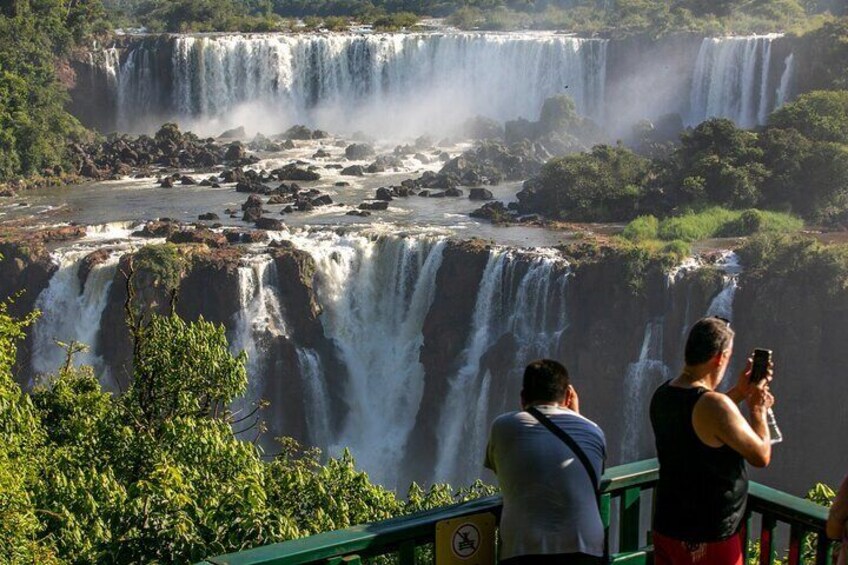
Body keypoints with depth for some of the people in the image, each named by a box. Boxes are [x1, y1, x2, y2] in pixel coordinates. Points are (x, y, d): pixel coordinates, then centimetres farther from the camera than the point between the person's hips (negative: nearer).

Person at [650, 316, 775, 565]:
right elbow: (761, 456, -15)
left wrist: (739, 393, 15)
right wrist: (758, 408, 0)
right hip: (709, 538, -8)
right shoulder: (715, 405, -24)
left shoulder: (663, 395, 1)